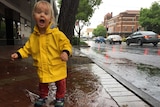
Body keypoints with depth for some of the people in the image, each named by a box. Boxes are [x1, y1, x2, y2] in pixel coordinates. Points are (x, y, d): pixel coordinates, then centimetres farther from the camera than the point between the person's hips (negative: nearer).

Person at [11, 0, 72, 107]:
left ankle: (60, 98, 39)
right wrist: (18, 54, -4)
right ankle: (43, 97, 48)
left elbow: (66, 43, -15)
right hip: (42, 68, 4)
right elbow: (27, 48, 8)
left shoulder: (57, 33, -17)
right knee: (43, 84, 23)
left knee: (60, 84, 15)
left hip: (57, 67, -3)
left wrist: (65, 52, -33)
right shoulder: (33, 36, -3)